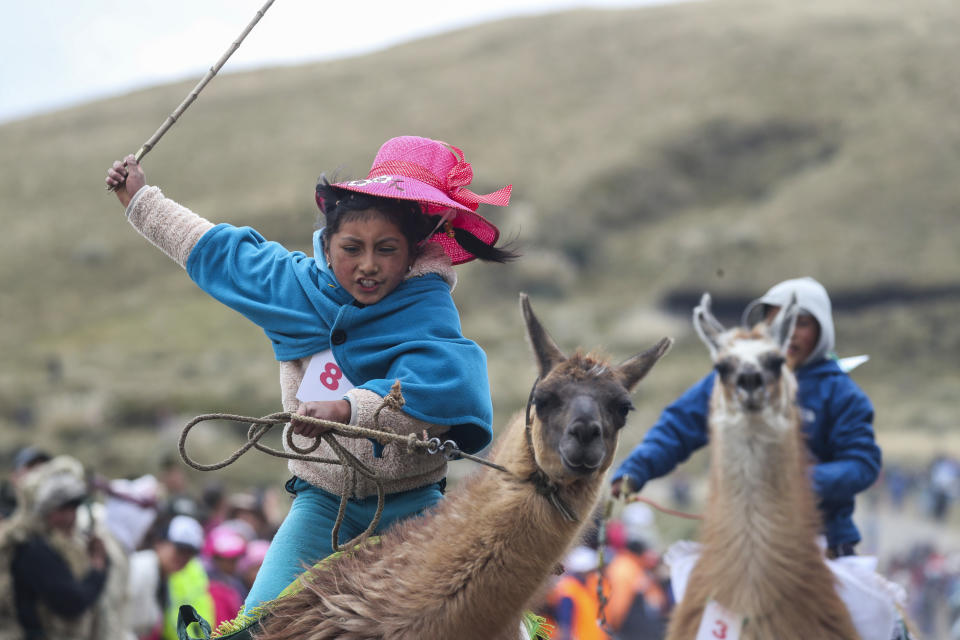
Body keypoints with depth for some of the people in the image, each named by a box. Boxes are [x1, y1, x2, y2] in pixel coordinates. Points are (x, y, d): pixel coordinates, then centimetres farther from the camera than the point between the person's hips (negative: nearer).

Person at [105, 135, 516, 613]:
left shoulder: (428, 310, -14)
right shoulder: (299, 284, 0)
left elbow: (434, 396, -34)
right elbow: (214, 248, 18)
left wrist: (349, 409, -46)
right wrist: (141, 199, 27)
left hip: (410, 504, -3)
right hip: (322, 502, 3)